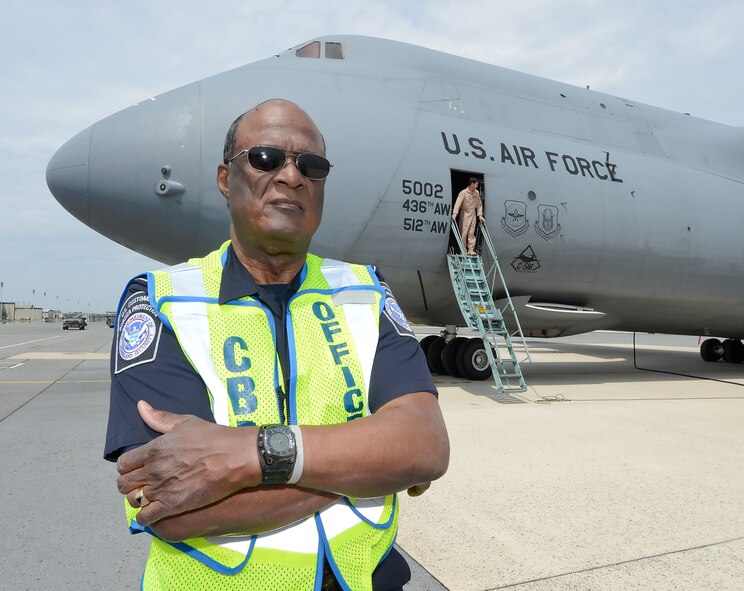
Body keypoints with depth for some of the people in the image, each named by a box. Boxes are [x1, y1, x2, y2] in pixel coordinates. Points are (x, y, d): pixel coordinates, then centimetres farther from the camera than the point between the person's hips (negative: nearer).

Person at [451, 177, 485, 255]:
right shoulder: (463, 192, -12)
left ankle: (471, 250, 3)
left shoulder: (477, 193, 5)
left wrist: (480, 215, 0)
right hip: (464, 214, -4)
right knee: (463, 233, -1)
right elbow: (458, 203, -23)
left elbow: (479, 204, 9)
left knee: (471, 233, 2)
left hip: (473, 214, 4)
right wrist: (455, 213, -35)